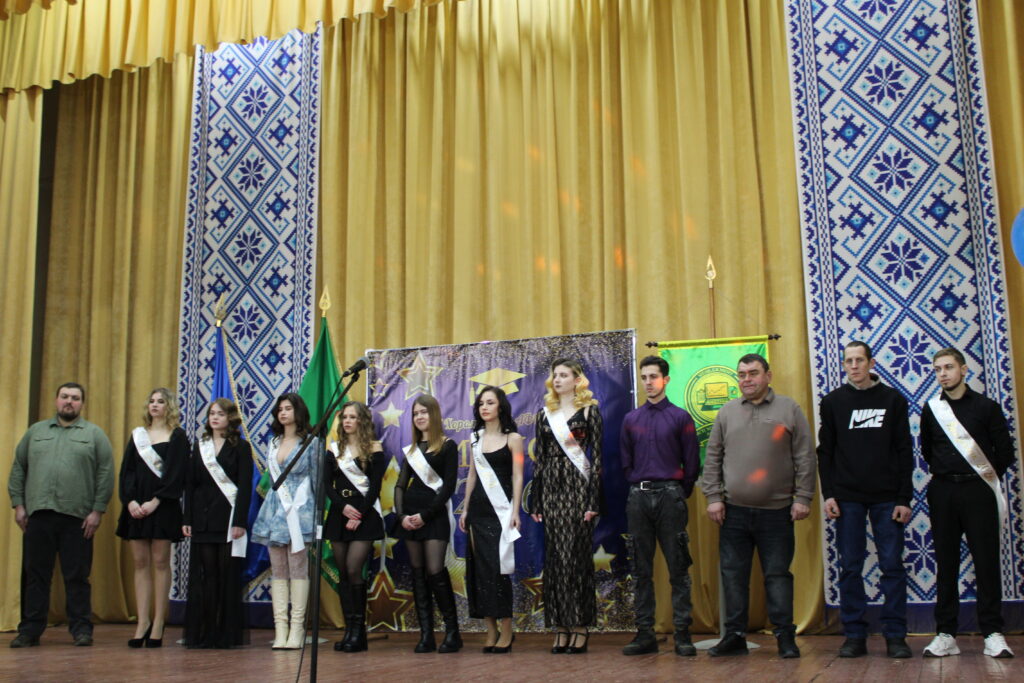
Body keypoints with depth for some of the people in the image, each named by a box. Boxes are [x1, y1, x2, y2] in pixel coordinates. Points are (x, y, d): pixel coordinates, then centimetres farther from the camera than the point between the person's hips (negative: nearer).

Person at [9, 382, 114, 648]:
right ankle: (30, 629, 14)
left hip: (77, 517, -2)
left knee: (77, 577, 2)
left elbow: (105, 474, 1)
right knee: (35, 575, 6)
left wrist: (97, 510, -6)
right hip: (38, 514, 2)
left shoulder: (95, 434, 6)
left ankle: (81, 628, 10)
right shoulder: (35, 432, 14)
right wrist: (18, 504, 4)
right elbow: (18, 469, 13)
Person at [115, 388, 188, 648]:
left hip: (163, 506, -4)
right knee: (140, 563, 3)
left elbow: (176, 472, -6)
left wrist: (155, 501, -15)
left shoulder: (177, 436, 3)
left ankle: (158, 623, 1)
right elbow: (127, 470, 8)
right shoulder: (137, 434, 15)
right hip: (136, 506, 4)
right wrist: (130, 501, -7)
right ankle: (142, 622, 5)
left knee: (160, 562, -2)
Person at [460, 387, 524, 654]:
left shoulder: (512, 438, 0)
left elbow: (517, 477, -5)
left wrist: (515, 511, -13)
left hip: (501, 508, -5)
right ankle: (491, 630, 8)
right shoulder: (476, 438, 13)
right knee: (479, 569, 2)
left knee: (498, 567, -8)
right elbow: (472, 476, 16)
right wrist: (465, 509, 11)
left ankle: (506, 630, -1)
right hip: (478, 509, 5)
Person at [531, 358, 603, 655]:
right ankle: (561, 627, 9)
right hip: (551, 487, 4)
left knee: (577, 554, -4)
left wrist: (594, 499, -11)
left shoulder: (589, 411, 1)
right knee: (555, 556, 3)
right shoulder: (545, 414, 13)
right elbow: (539, 458, 13)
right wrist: (536, 502, 8)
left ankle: (581, 626, 2)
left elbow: (597, 455, -4)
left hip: (579, 486, -4)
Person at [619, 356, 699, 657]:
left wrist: (680, 494, 1)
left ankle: (682, 634, 3)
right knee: (641, 570, 6)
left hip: (670, 496, -3)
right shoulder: (631, 419, 11)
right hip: (638, 498, 3)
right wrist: (637, 487, 7)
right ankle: (645, 633, 11)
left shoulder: (680, 417, 2)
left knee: (678, 567, -2)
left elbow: (692, 461, 2)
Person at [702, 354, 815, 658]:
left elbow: (806, 458, 1)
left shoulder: (789, 409, 3)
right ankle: (735, 636, 14)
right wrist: (713, 497, 2)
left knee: (777, 575, 2)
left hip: (776, 511, -2)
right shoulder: (727, 412, 10)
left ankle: (785, 636, 11)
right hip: (734, 510, 3)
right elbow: (712, 459, 10)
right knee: (733, 574, 6)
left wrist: (802, 498, -4)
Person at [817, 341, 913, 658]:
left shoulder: (893, 400, 6)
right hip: (847, 498, 1)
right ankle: (854, 635, 8)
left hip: (887, 497, 0)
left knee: (892, 566, 1)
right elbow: (825, 452, 7)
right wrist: (828, 494, -3)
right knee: (850, 567, 2)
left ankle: (896, 636, 8)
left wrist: (905, 498, -3)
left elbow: (905, 452, 4)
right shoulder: (833, 402, 7)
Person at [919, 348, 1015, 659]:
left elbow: (1005, 451, 4)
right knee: (946, 563, 4)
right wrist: (944, 473, 12)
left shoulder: (986, 406, 0)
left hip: (978, 491, -2)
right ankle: (945, 633, 7)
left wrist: (987, 476, 7)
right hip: (942, 493, 2)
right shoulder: (931, 409, 7)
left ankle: (993, 633, 4)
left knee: (987, 560, -2)